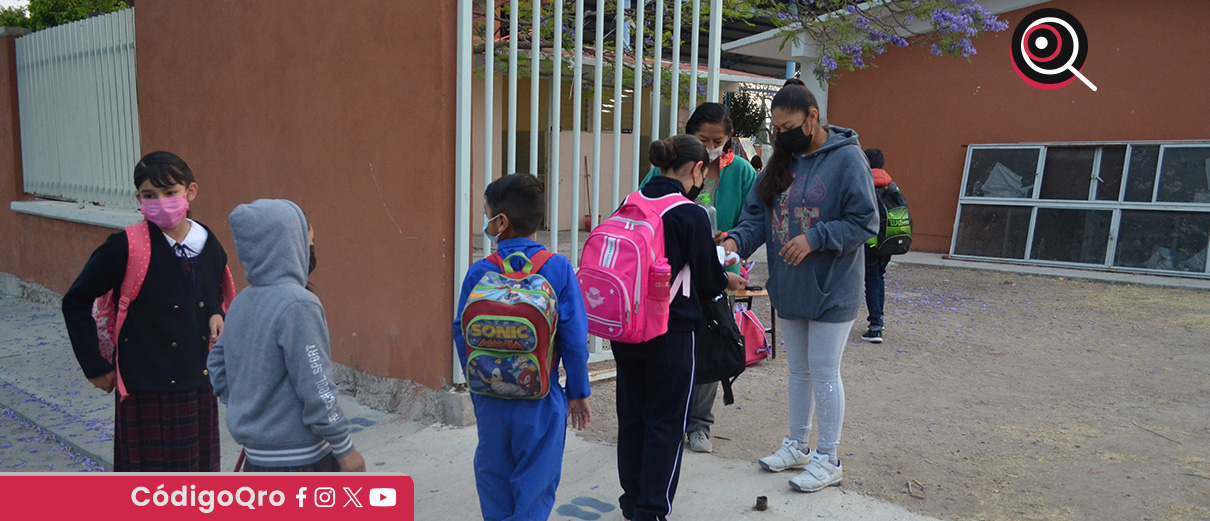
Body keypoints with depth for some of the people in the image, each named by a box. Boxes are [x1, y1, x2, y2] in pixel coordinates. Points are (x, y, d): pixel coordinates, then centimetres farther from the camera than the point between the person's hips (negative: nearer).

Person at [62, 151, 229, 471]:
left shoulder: (210, 246, 1)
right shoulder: (126, 248, -13)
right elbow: (76, 303, -5)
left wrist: (216, 315, -4)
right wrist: (95, 367, -4)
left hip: (200, 386, 4)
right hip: (147, 391, -4)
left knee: (200, 470, 16)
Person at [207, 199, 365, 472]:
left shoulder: (242, 303, 4)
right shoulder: (298, 305, -21)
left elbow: (218, 365, 16)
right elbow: (316, 388, -21)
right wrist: (345, 448, -13)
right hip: (299, 460, -8)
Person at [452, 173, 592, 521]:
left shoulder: (479, 273, -8)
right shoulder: (558, 269, -11)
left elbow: (462, 335, -4)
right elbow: (574, 338, -11)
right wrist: (578, 393, 1)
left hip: (491, 401, 2)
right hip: (541, 402, -2)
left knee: (494, 482, 20)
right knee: (535, 491, 10)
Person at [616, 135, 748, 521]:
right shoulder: (691, 215, -14)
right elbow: (707, 278, -6)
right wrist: (729, 281, 17)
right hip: (669, 331, -6)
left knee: (631, 416, 16)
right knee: (665, 422, 8)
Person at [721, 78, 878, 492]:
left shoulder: (847, 158, -13)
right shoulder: (782, 159, 7)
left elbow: (864, 222, -15)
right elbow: (758, 213, 6)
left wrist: (813, 238, -25)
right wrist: (736, 240, -13)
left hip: (831, 290, -7)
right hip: (790, 288, 7)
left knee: (824, 372, 2)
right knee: (798, 370, 18)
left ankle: (828, 459, 18)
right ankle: (798, 446, 33)